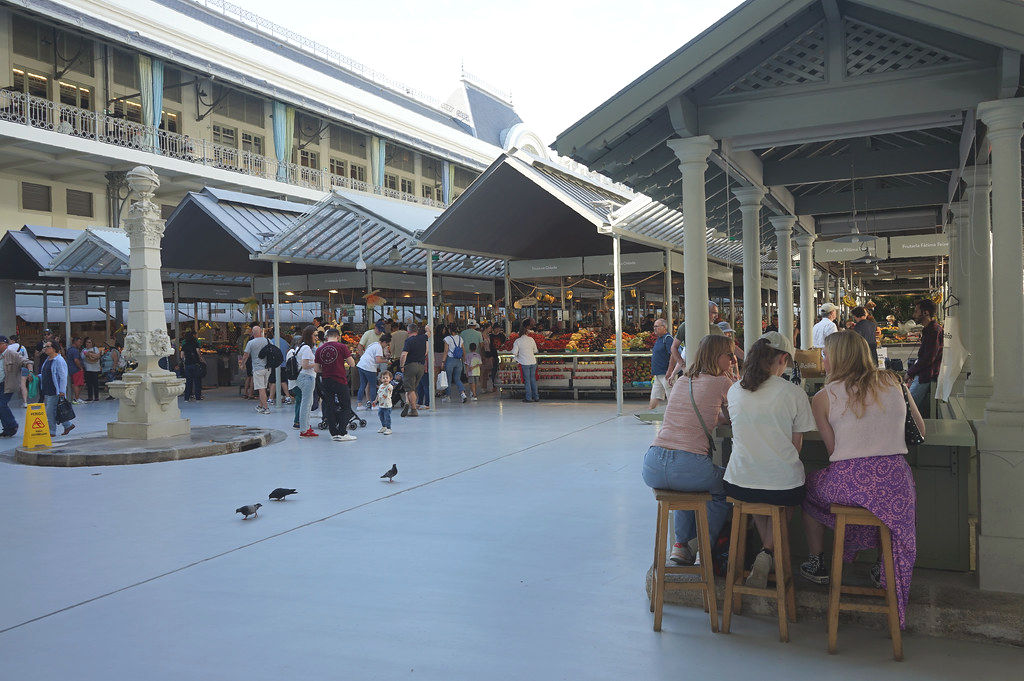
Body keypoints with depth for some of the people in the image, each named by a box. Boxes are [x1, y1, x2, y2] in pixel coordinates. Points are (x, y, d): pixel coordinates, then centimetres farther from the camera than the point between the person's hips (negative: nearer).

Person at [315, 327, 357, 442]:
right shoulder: (342, 347, -6)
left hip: (325, 381, 4)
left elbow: (317, 369, 6)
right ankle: (342, 433, -2)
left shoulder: (319, 349, 4)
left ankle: (334, 433, 11)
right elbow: (352, 364, -5)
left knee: (329, 408, 11)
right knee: (346, 407, 5)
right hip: (340, 380, -4)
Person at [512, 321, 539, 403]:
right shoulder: (531, 339, 3)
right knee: (533, 379, 11)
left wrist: (517, 359, 10)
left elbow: (514, 353, -9)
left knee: (527, 380, 3)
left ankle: (528, 397, 5)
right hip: (533, 362, 3)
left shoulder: (517, 341, -6)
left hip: (525, 363, -3)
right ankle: (536, 397, 14)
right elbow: (535, 351, 13)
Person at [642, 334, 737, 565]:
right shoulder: (721, 382, 1)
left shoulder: (681, 381, 20)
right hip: (689, 467, -6)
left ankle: (681, 544, 37)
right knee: (725, 487, 27)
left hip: (652, 468, 6)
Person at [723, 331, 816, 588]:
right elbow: (796, 445, 1)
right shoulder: (794, 393, -6)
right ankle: (770, 551, 11)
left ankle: (767, 553, 30)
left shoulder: (734, 391, 3)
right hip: (783, 486, -3)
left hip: (739, 486, 3)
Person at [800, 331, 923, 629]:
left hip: (849, 480, -2)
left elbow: (832, 449, 3)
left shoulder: (823, 397, 0)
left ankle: (817, 564, 36)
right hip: (894, 479, 3)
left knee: (809, 487, 30)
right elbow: (920, 429, 16)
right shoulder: (892, 382, 8)